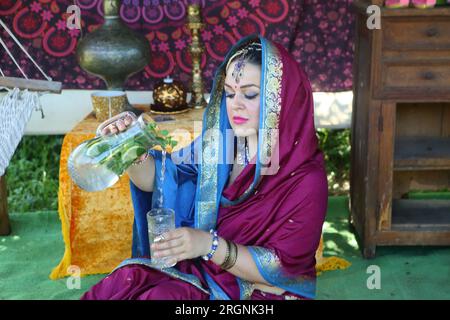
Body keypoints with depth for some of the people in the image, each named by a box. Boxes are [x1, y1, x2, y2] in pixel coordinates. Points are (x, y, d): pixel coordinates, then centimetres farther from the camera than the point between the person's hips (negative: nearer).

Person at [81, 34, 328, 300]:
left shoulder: (306, 176, -16)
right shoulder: (218, 142, 0)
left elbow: (283, 267, -16)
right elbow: (158, 179, 2)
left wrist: (210, 245, -29)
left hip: (260, 292, -4)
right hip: (201, 272, 5)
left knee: (160, 296, -27)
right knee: (120, 284, -18)